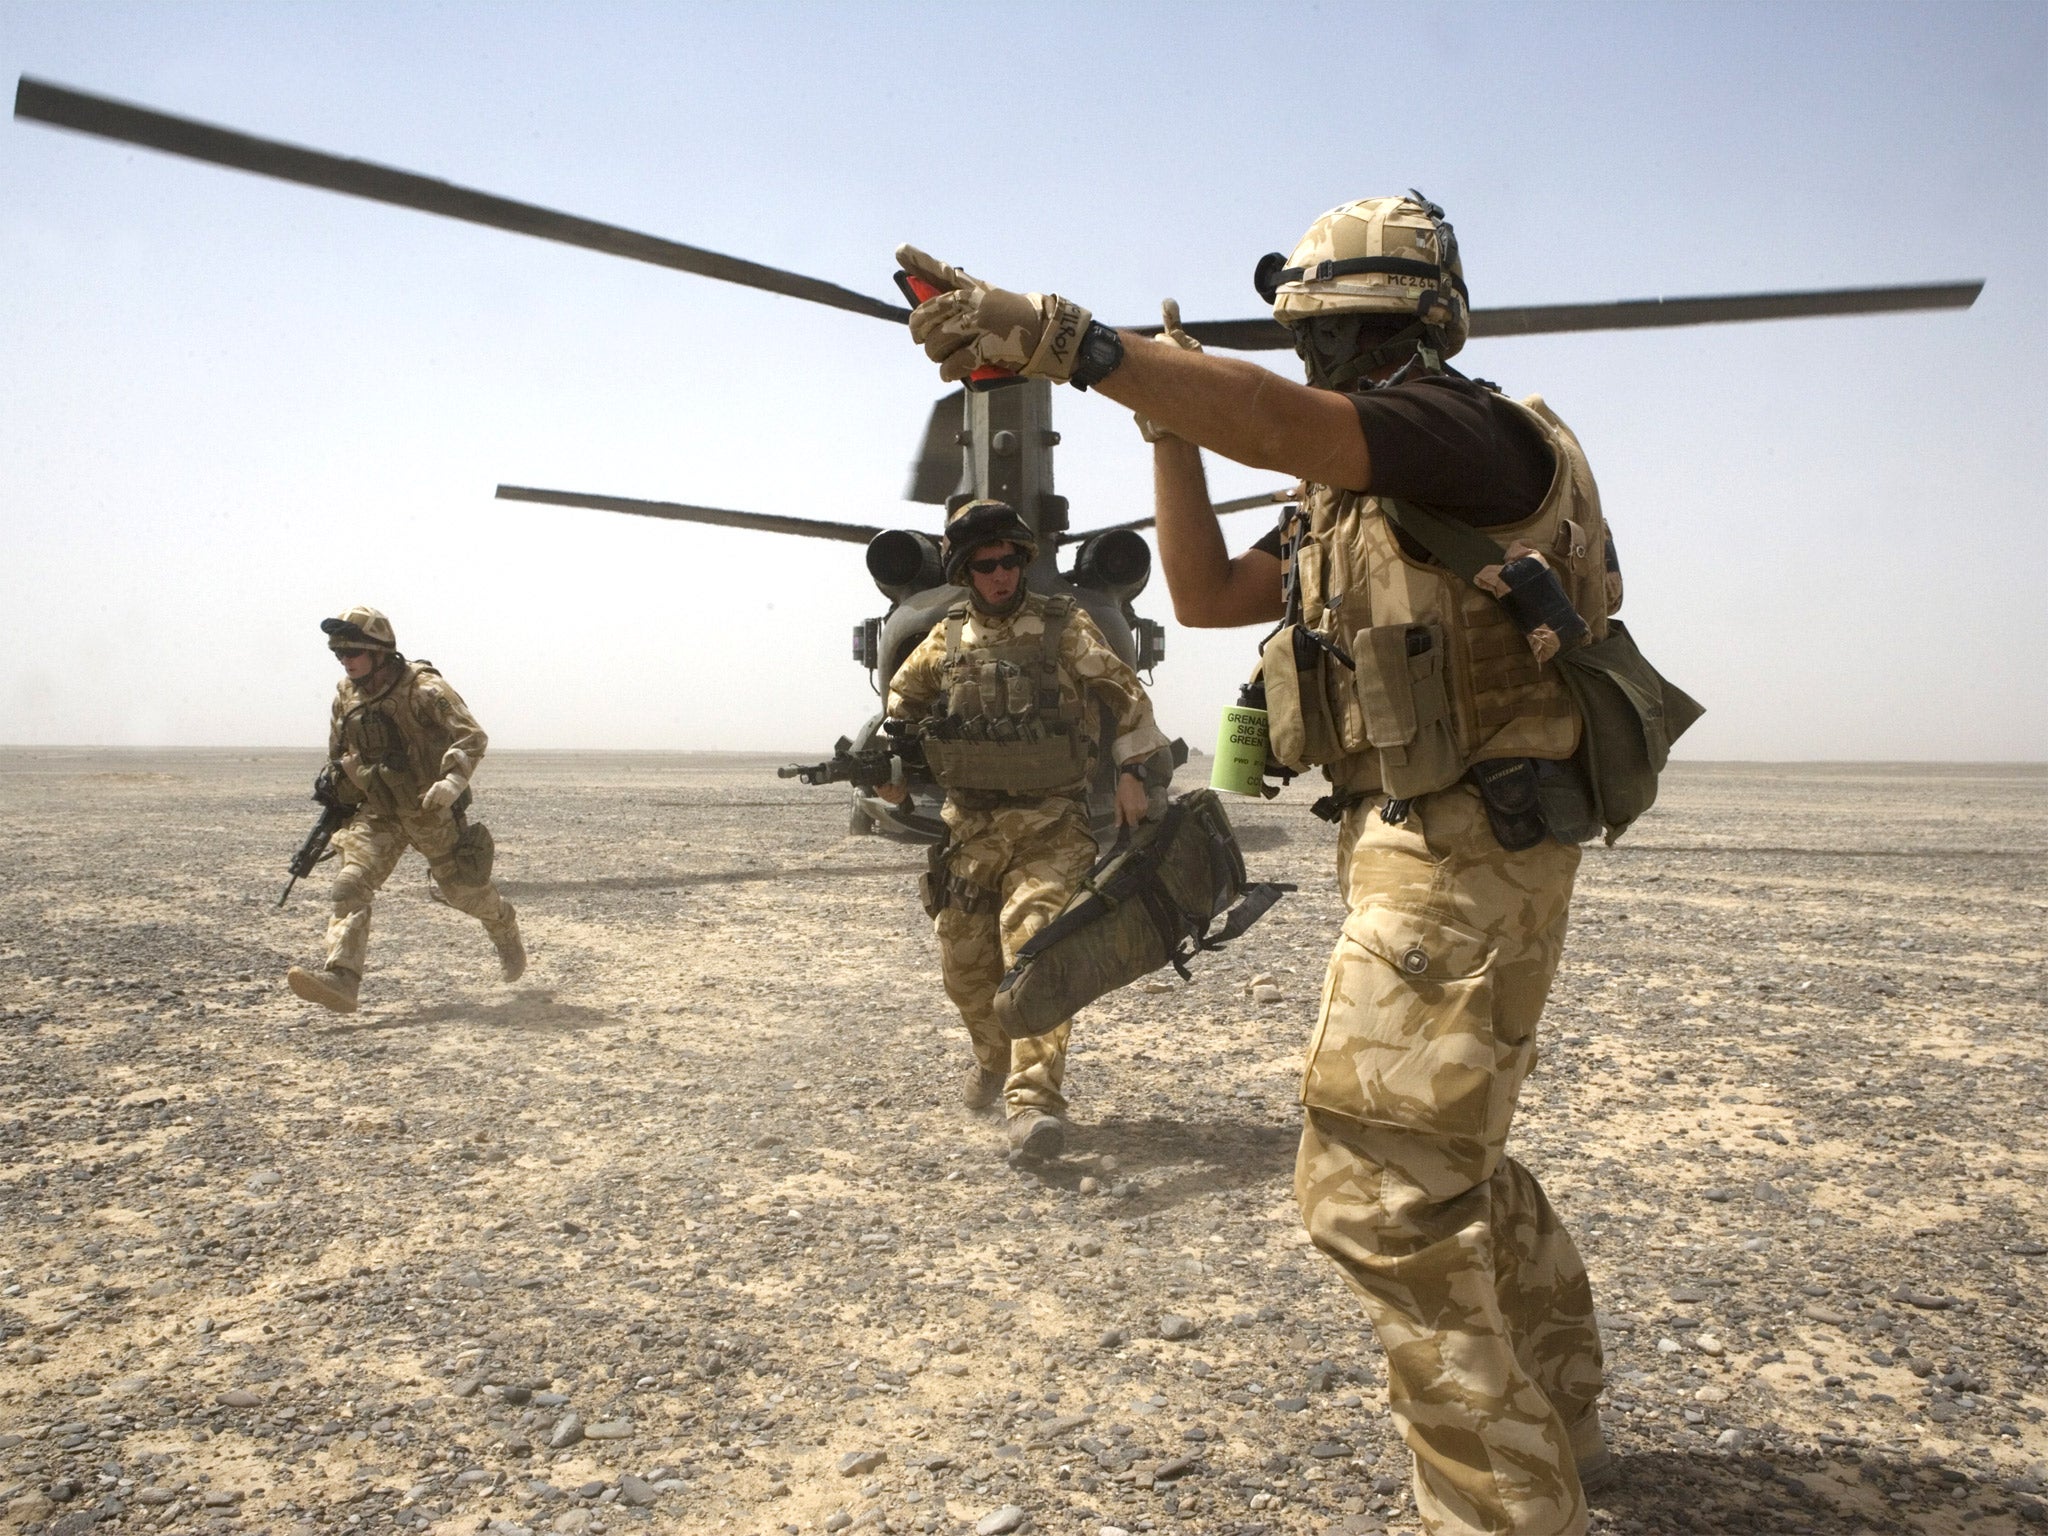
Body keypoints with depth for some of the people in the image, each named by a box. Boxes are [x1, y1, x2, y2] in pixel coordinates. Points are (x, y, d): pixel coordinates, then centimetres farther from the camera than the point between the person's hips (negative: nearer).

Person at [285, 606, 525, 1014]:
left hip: (432, 811, -5)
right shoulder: (345, 696, 3)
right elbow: (338, 755, 20)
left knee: (462, 889, 8)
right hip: (379, 813, 5)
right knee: (350, 885, -15)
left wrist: (452, 782, -38)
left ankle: (506, 929, 40)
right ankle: (341, 980, -23)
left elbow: (472, 737, -24)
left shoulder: (423, 688, -18)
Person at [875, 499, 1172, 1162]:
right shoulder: (946, 639, 8)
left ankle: (1033, 1100, -21)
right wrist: (888, 773, 10)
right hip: (969, 828, 4)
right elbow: (899, 702, 22)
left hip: (1050, 826, -4)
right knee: (965, 963, 11)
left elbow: (1126, 696, 2)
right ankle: (994, 1057, 40)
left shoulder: (1065, 626, -1)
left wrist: (1134, 773, -5)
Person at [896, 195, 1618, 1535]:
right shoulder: (1355, 495, 17)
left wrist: (1070, 340, -39)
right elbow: (1208, 594, 15)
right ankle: (1560, 1421, 40)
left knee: (1379, 1186, -11)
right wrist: (1169, 414, 9)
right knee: (1453, 1157, 21)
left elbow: (1288, 427, -32)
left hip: (1466, 859, -10)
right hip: (1426, 851, 10)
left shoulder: (1462, 428, -13)